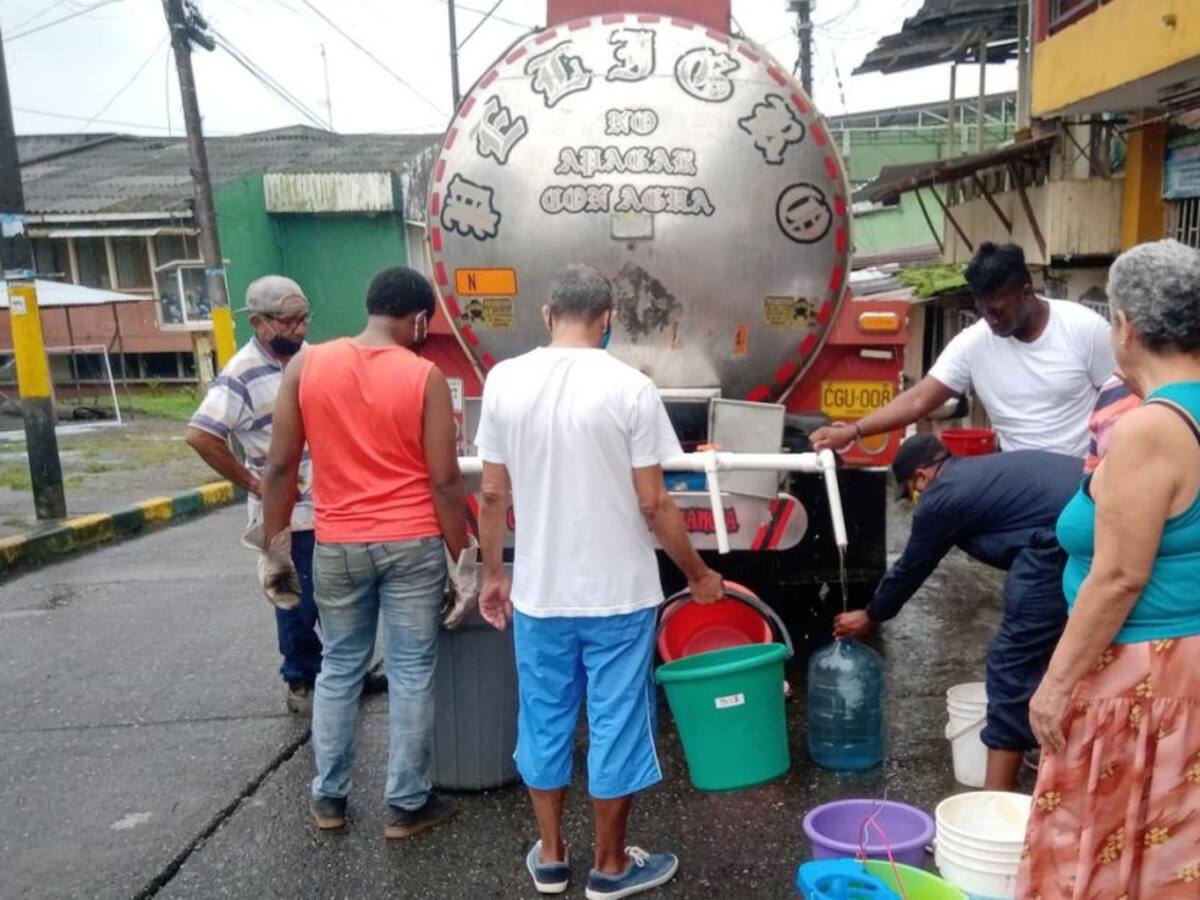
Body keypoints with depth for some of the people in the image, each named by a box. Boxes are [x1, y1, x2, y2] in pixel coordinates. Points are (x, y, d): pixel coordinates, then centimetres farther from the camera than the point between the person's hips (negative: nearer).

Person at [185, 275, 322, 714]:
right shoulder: (243, 374, -15)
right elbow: (199, 435, -21)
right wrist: (253, 483, -16)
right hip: (289, 513, -6)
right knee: (299, 601, 7)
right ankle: (302, 683, 25)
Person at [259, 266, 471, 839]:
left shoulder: (306, 365, -1)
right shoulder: (425, 378, -9)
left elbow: (281, 465, -1)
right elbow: (444, 481, -10)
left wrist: (274, 548, 7)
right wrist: (462, 558, -1)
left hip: (337, 546, 3)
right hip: (412, 545, -2)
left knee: (339, 669, 18)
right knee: (411, 673, 9)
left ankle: (328, 796, 28)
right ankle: (406, 804, 19)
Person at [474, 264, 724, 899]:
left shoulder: (504, 381, -4)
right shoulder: (629, 388, -13)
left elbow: (493, 495, 1)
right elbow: (654, 504, -11)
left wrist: (493, 574, 14)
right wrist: (698, 574, 3)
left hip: (538, 592, 3)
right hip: (618, 593, -3)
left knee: (544, 721, 17)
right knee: (615, 725, 12)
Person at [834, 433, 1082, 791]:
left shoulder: (940, 497, 8)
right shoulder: (983, 471, 30)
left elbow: (910, 568, 20)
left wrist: (870, 616, 35)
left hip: (1063, 539, -9)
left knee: (1012, 661, 2)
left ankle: (997, 799, 6)